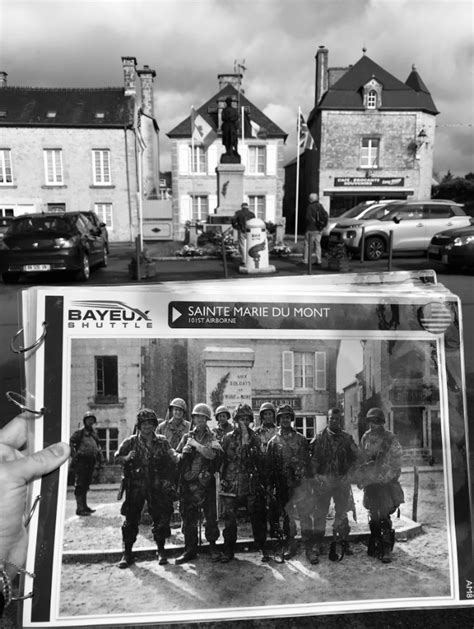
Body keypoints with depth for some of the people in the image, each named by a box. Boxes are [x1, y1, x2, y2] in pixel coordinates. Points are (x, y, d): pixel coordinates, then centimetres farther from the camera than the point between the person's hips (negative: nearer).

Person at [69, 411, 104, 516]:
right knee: (80, 485, -5)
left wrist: (100, 458, 12)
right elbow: (70, 442, -10)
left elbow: (98, 446, 23)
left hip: (90, 462, 7)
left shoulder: (94, 433, 15)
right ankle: (80, 508, -3)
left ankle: (84, 506, 24)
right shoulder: (79, 432, -5)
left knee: (86, 485, 15)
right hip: (81, 461, -7)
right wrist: (75, 455, -16)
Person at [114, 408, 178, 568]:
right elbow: (117, 457, 4)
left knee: (161, 518, 3)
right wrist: (127, 458, -15)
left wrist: (182, 455, -15)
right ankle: (127, 553, 17)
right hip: (135, 487, -1)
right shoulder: (130, 442, -1)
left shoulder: (162, 442, 2)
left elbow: (173, 458, 4)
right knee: (131, 519, 2)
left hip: (157, 487, 1)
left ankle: (161, 551, 22)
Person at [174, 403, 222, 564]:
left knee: (210, 516, 2)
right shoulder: (187, 437, 11)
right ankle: (190, 549, 20)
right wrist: (183, 453, -9)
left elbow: (211, 454, -16)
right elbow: (176, 456, 11)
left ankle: (212, 546, 18)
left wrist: (195, 444, -11)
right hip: (187, 482, 3)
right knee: (188, 517, 8)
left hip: (206, 482, -2)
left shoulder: (211, 438, 2)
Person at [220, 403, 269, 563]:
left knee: (257, 517, 5)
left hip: (251, 484, 1)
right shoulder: (227, 438, 3)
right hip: (231, 484, -1)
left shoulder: (254, 438, 6)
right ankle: (228, 550, 19)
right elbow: (220, 458, 2)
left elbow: (260, 460, 4)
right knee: (229, 519, 4)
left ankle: (262, 548, 21)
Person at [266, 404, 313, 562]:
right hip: (283, 486, 1)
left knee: (305, 515, -2)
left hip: (301, 483, -1)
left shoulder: (301, 439, 6)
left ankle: (309, 547, 7)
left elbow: (308, 460, 5)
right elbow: (269, 466, 5)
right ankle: (290, 546, 23)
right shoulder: (273, 442, 5)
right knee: (287, 516, 10)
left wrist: (308, 478, -2)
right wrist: (271, 486, 1)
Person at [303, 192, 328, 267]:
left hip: (311, 229, -7)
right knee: (317, 245, 12)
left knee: (307, 245, -2)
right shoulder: (320, 206, 9)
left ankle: (305, 261, -3)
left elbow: (308, 217, -20)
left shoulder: (310, 207, -12)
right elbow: (326, 216, 9)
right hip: (319, 230, 7)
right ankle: (318, 261, 11)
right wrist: (323, 224, 13)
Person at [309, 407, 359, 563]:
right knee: (320, 514, -1)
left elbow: (355, 457, 11)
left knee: (342, 513, 12)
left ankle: (341, 543, 27)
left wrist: (348, 474, 2)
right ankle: (315, 548, 4)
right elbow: (312, 458, -1)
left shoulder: (347, 438, 5)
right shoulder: (319, 438, -2)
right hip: (323, 480, -3)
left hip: (342, 480, 3)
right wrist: (317, 475, -9)